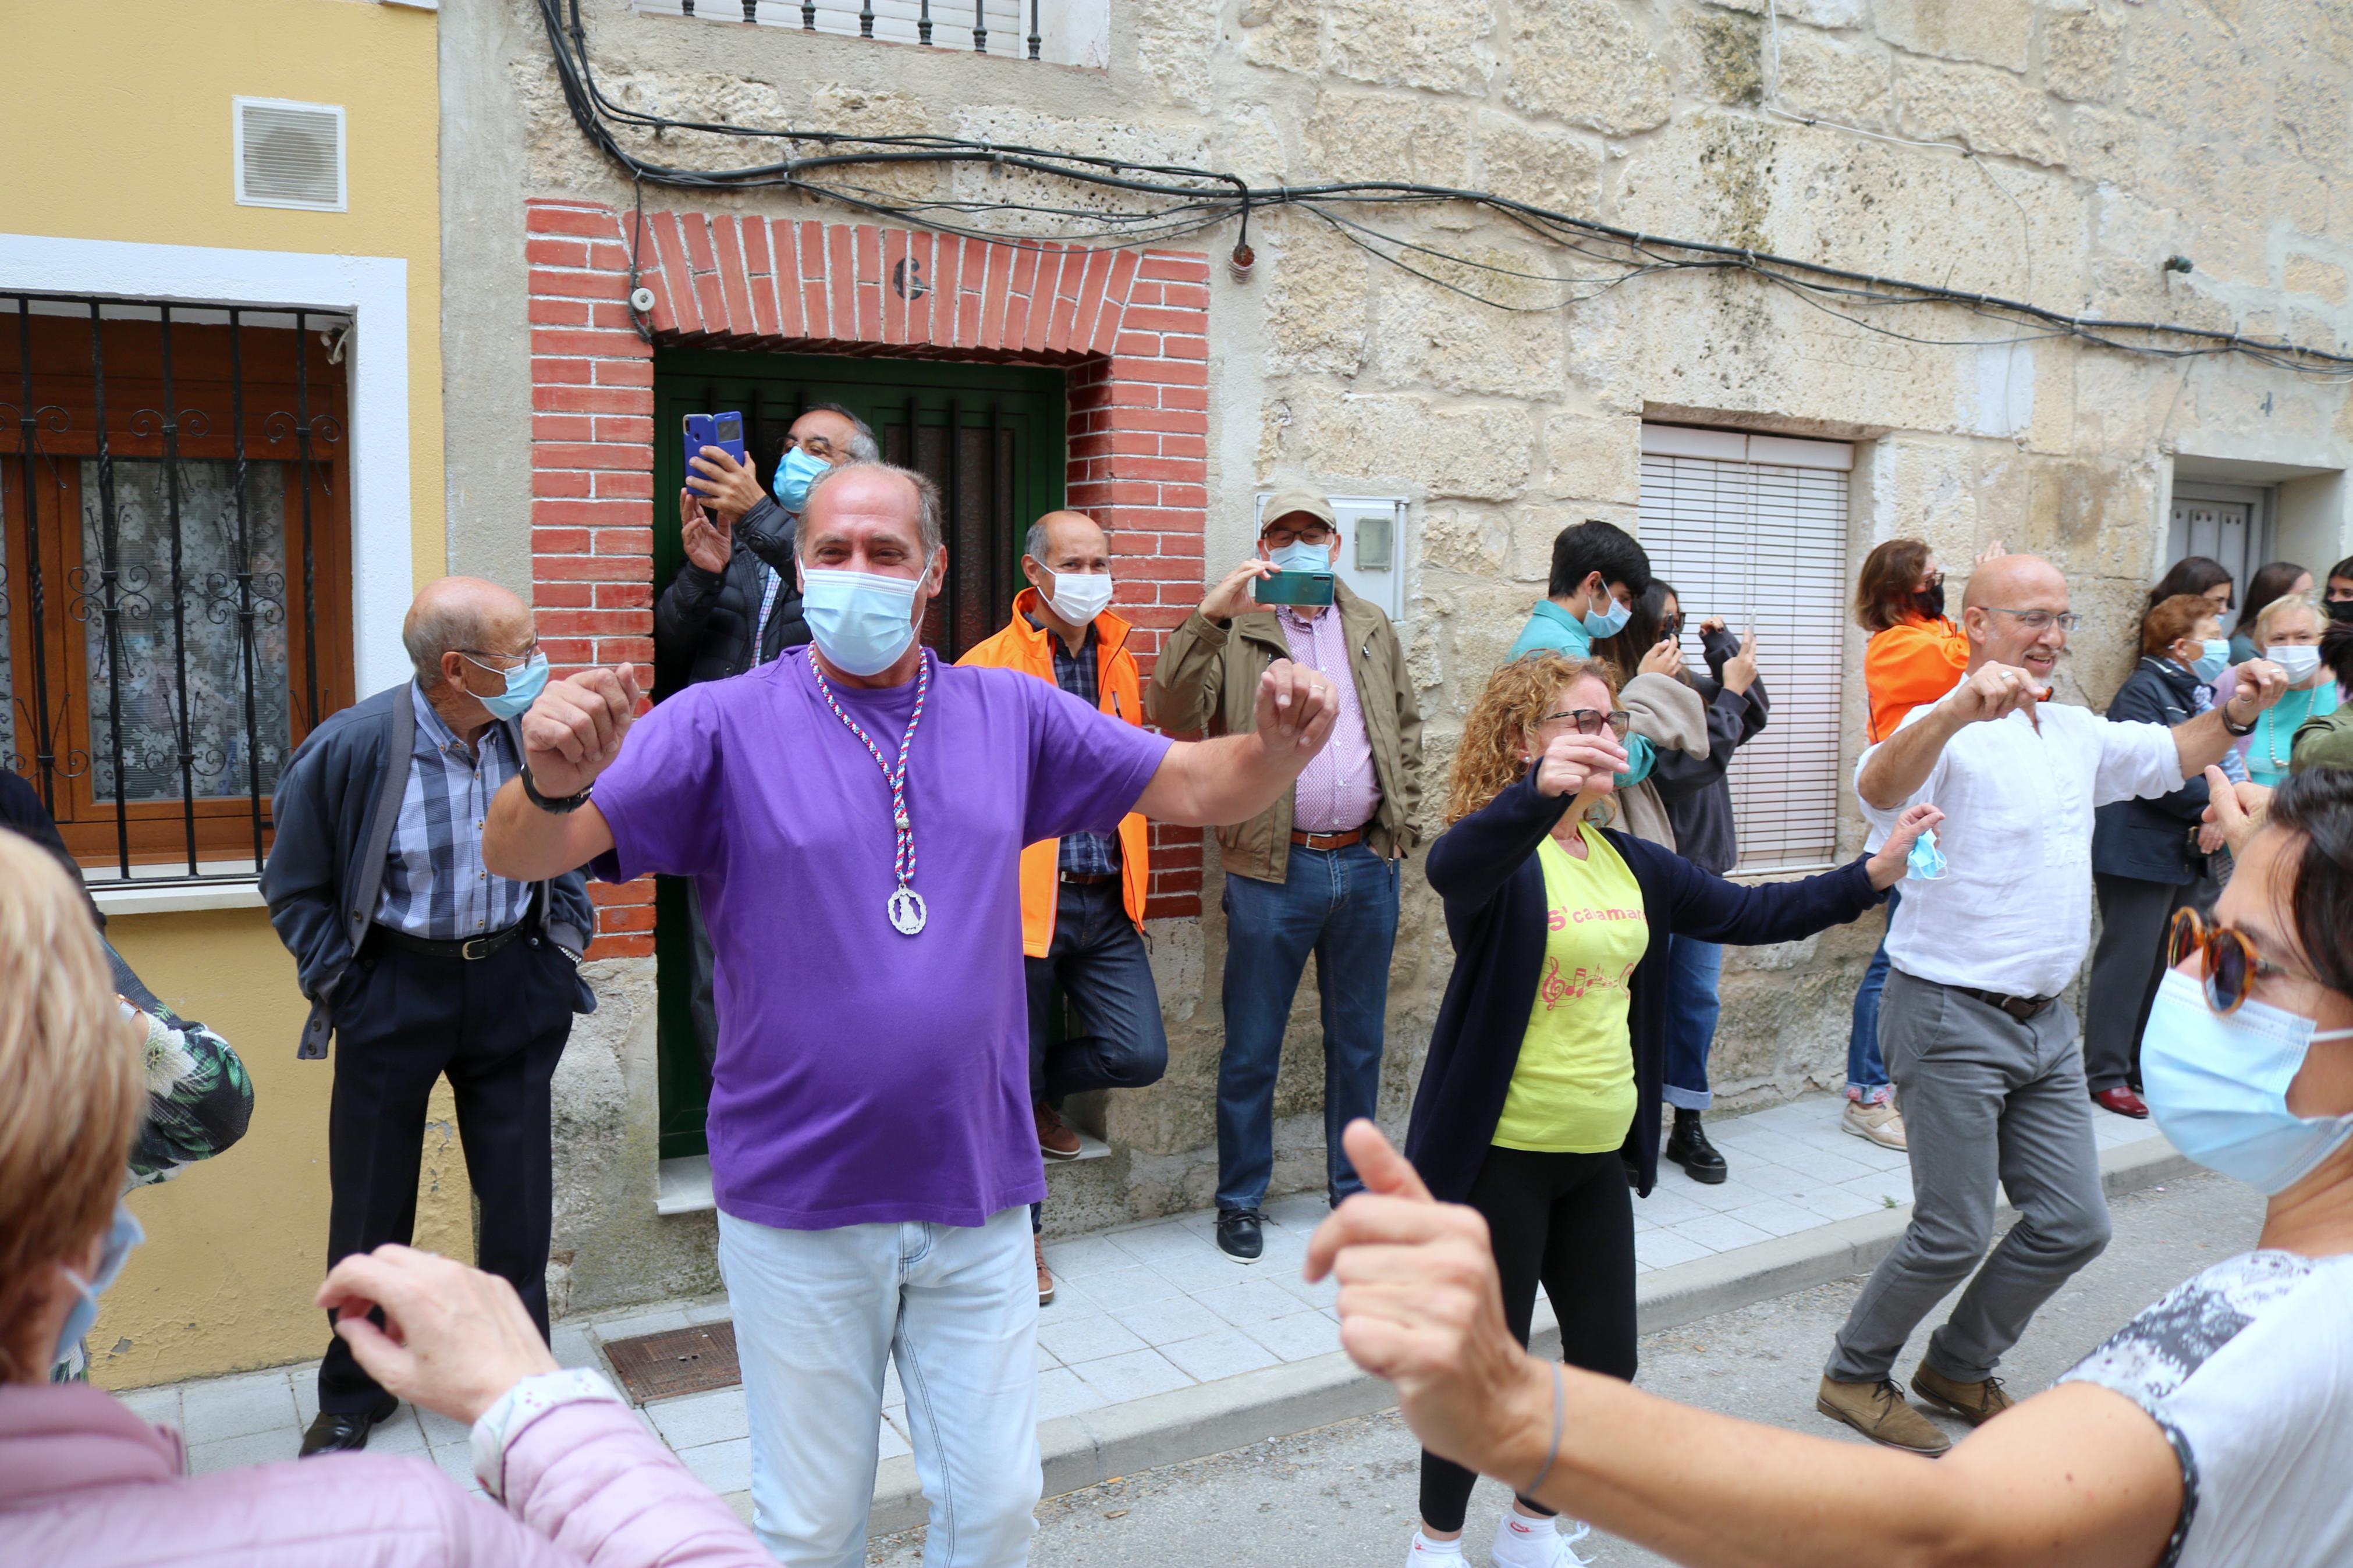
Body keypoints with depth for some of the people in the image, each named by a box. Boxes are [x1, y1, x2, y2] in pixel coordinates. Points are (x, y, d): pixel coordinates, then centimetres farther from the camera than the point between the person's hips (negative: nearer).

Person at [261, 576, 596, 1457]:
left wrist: (563, 939, 4)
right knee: (372, 1203, 11)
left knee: (520, 1194, 9)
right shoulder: (351, 748, -17)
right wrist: (343, 986, -6)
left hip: (513, 984, 2)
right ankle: (353, 1395, 32)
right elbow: (295, 889, -3)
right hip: (396, 986, -2)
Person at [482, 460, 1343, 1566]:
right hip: (798, 1210, -2)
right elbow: (522, 856, -14)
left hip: (978, 1197, 2)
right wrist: (551, 781, -37)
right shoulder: (725, 725, -7)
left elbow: (1199, 788, 4)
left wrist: (1278, 746, -18)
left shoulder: (1011, 716, 2)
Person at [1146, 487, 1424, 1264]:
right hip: (1275, 866, -4)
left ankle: (1352, 1186, 29)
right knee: (1252, 1045, 3)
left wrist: (1399, 825, 10)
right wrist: (1208, 617, -26)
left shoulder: (1372, 629, 14)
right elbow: (1172, 716, -16)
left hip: (1367, 863, 4)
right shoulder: (1235, 630, -1)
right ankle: (1240, 1199, 18)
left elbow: (1407, 728, 20)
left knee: (1359, 1039, 14)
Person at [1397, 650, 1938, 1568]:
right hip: (1500, 1155, -7)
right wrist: (1541, 790, -58)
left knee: (1606, 1358, 14)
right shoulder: (1500, 850, -15)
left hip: (1598, 1155, 8)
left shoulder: (1631, 865, 9)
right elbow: (1453, 869, -39)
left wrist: (1872, 876, 2)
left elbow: (1747, 912, 12)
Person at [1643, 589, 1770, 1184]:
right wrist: (1730, 694, -14)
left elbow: (1755, 716, 13)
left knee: (1697, 997, 12)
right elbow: (1685, 768, -22)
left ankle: (1688, 1125, 22)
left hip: (1702, 861, 8)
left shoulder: (1690, 685, 8)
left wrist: (1726, 648, 3)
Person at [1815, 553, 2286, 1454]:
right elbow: (1878, 788, -37)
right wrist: (1958, 709, -56)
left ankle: (1960, 1366, 31)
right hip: (1952, 1017, -8)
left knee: (2072, 1227, 11)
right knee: (1954, 1237, -2)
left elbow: (2170, 755, 28)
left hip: (2045, 1020, 8)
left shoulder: (2077, 735, 12)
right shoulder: (1949, 734, -16)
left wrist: (2236, 714, 6)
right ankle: (1854, 1375, 20)